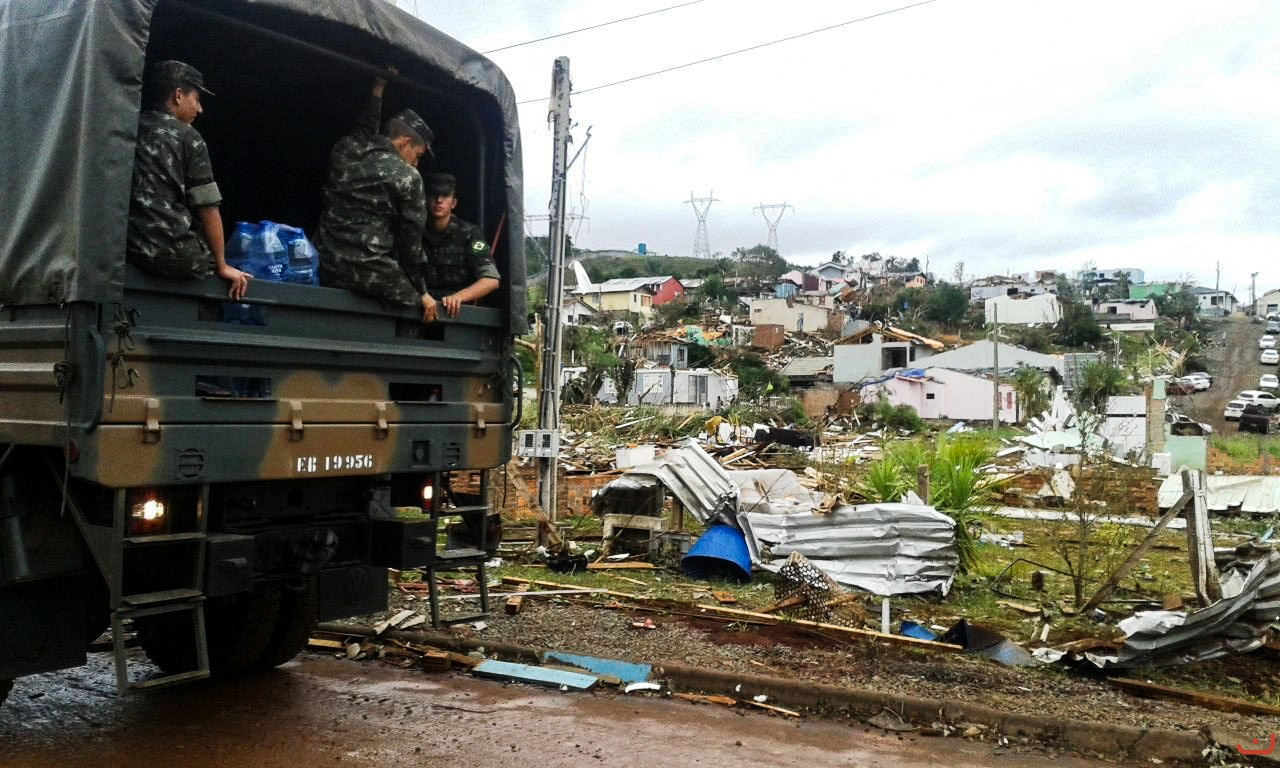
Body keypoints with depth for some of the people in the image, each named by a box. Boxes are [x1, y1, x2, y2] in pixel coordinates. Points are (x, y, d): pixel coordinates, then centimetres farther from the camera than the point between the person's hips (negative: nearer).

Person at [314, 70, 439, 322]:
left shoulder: (344, 151, 11)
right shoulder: (407, 177, -4)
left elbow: (364, 131, 37)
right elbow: (410, 240, 0)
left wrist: (378, 88, 45)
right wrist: (420, 292, 9)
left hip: (325, 269, 7)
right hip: (371, 275, -7)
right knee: (422, 306, 9)